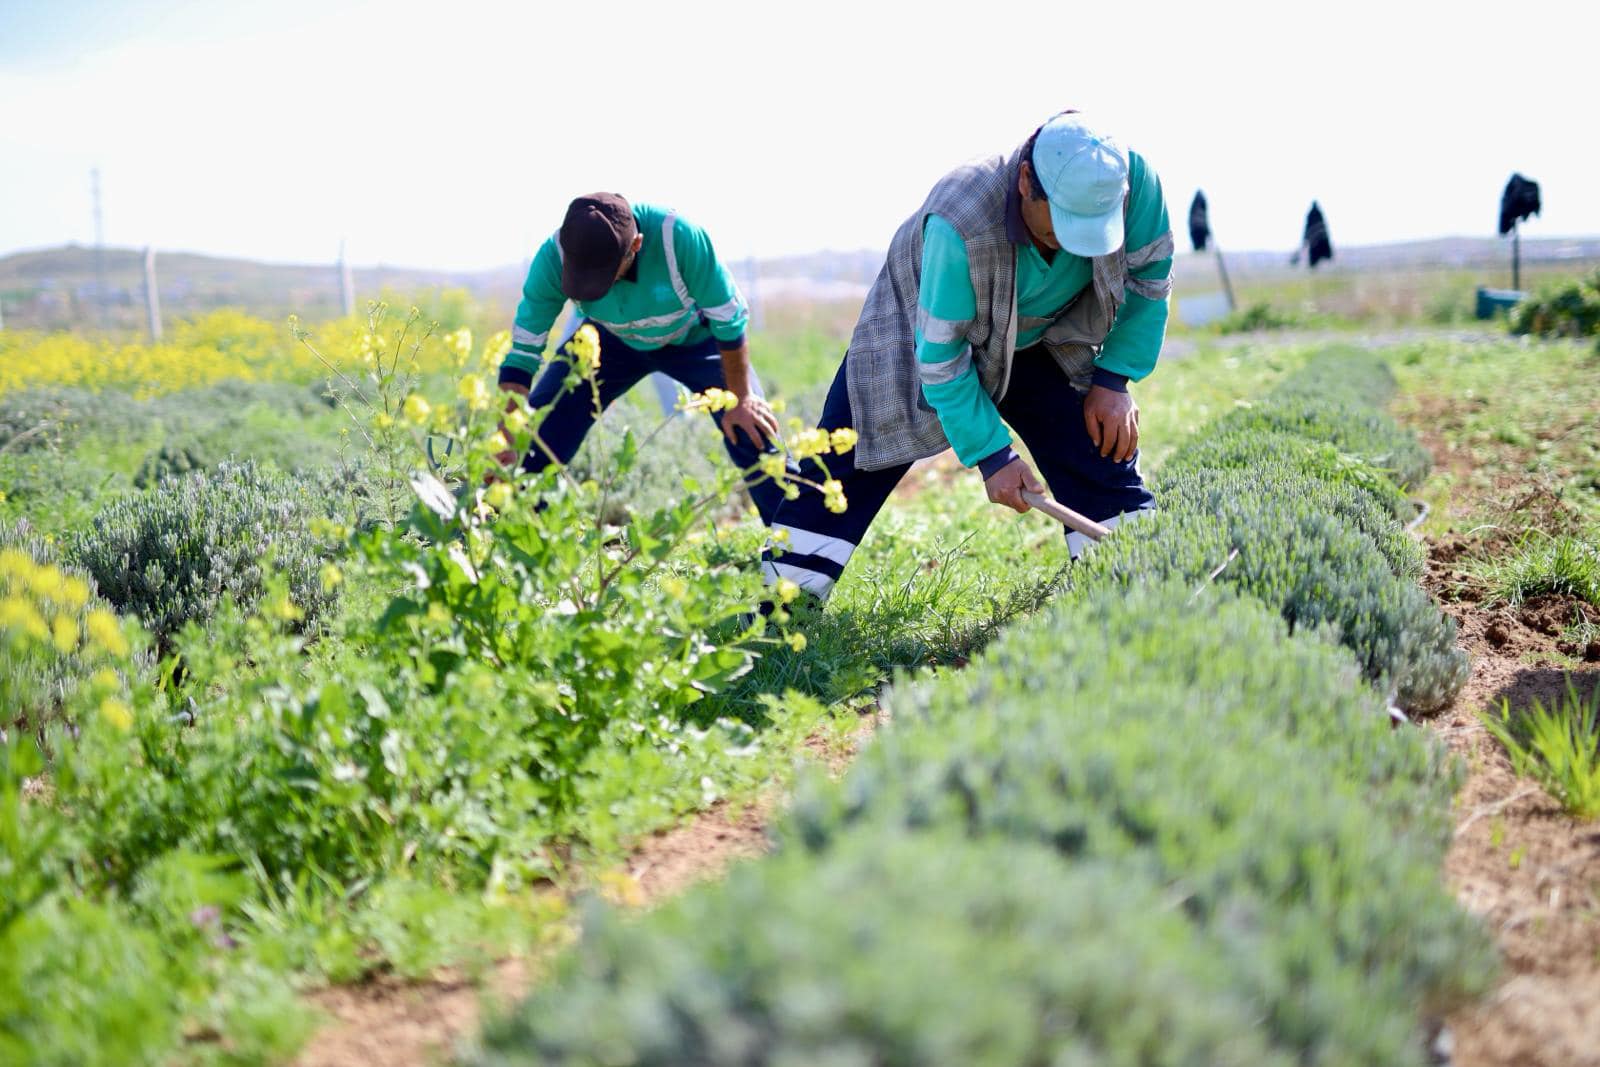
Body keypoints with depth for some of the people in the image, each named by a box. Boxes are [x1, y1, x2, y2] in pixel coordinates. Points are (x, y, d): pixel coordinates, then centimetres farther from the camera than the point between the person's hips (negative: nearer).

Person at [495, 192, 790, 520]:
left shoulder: (679, 237, -40)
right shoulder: (553, 256, -33)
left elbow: (728, 318, -25)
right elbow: (522, 351, -25)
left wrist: (740, 397, -16)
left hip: (691, 336, -2)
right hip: (607, 338, 2)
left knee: (754, 435, -13)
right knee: (537, 437, -10)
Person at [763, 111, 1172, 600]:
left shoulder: (1131, 179, -31)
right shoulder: (958, 225, -42)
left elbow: (1150, 278, -10)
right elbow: (940, 356, -30)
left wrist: (1114, 380, -16)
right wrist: (992, 454, -27)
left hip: (1041, 336, 4)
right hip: (921, 327, -3)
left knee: (1106, 445, -10)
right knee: (850, 465, -6)